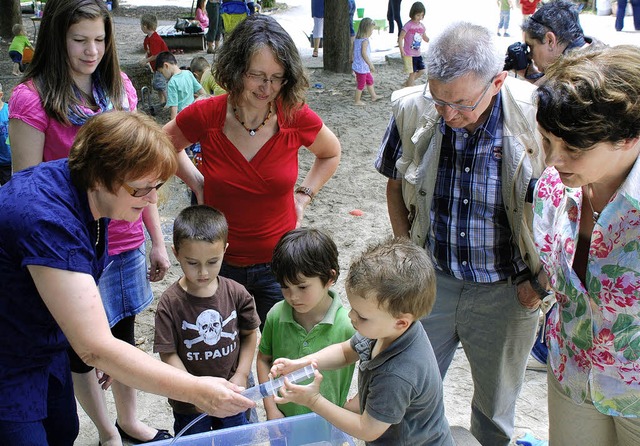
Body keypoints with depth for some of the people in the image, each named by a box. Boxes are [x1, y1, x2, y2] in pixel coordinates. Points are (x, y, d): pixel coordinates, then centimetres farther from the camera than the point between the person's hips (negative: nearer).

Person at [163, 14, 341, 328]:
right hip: (220, 263, 0)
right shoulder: (205, 116, -14)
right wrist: (196, 182, -1)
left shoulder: (297, 117, -13)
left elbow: (330, 153, 10)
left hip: (278, 264, 0)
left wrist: (304, 195, 0)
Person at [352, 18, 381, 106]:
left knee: (369, 80, 23)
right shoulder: (365, 40, -21)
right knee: (361, 84, 4)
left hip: (357, 65, 9)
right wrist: (370, 64, -26)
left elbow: (354, 52, 11)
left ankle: (373, 96, 35)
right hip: (362, 67, -9)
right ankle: (358, 101, 15)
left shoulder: (357, 39, 5)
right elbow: (363, 53, -29)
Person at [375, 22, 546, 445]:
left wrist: (539, 279, -6)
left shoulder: (537, 117, -21)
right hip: (431, 280, 2)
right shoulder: (412, 110, -12)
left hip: (505, 289, -1)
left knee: (495, 407, 18)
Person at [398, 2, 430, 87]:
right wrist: (402, 51, -22)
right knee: (413, 73, -4)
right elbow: (400, 38, -14)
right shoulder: (408, 25, -14)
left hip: (418, 54, 7)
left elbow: (425, 38, 17)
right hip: (409, 54, -7)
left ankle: (407, 83, 28)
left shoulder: (421, 26, 6)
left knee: (421, 71, 9)